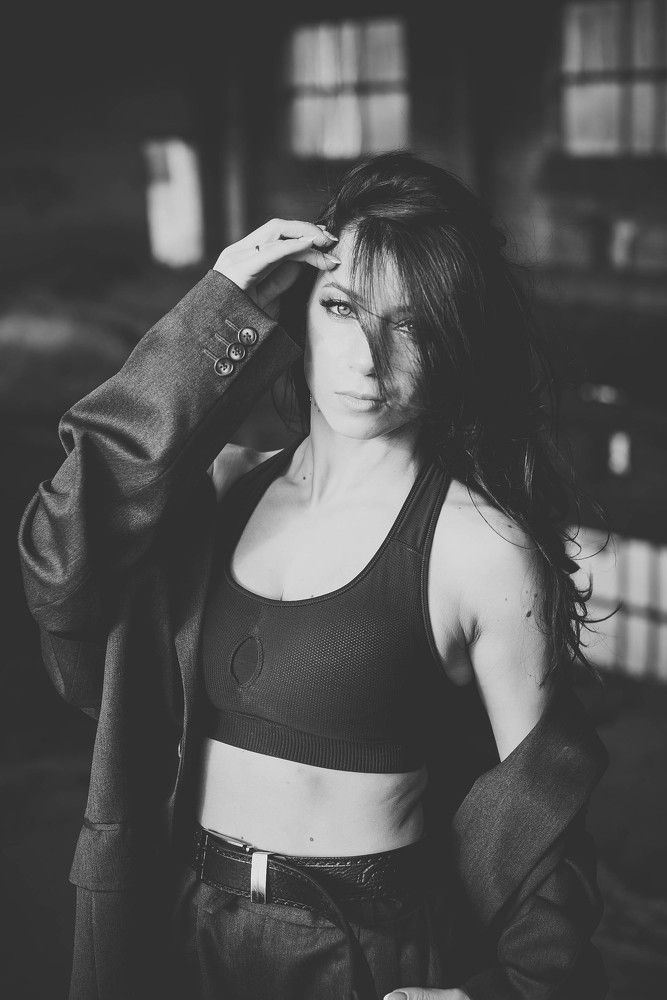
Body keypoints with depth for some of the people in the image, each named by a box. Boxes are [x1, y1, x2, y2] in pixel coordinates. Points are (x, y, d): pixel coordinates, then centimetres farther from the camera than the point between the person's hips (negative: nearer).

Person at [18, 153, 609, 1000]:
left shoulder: (483, 549, -14)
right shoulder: (226, 488, -1)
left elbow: (538, 803, -7)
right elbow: (63, 571, -18)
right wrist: (213, 328, -16)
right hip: (178, 930, 4)